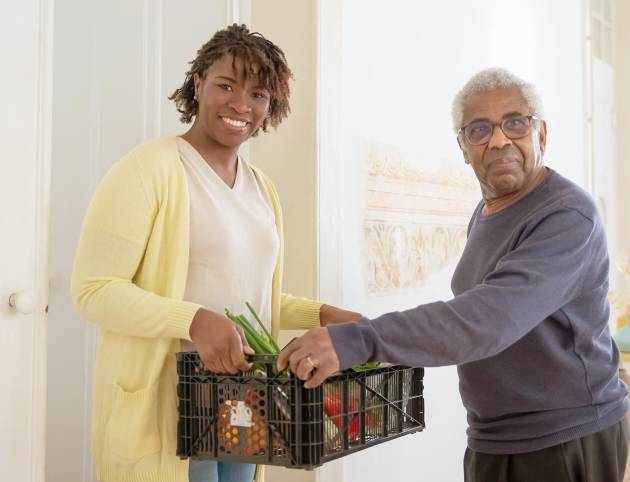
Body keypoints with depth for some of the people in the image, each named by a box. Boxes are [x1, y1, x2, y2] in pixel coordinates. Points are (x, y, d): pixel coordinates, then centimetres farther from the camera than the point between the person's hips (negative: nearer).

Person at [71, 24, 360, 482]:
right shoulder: (149, 168, -11)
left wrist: (322, 314, 4)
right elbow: (93, 289, -16)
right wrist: (195, 320, -28)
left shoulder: (264, 190, 12)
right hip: (164, 409, -7)